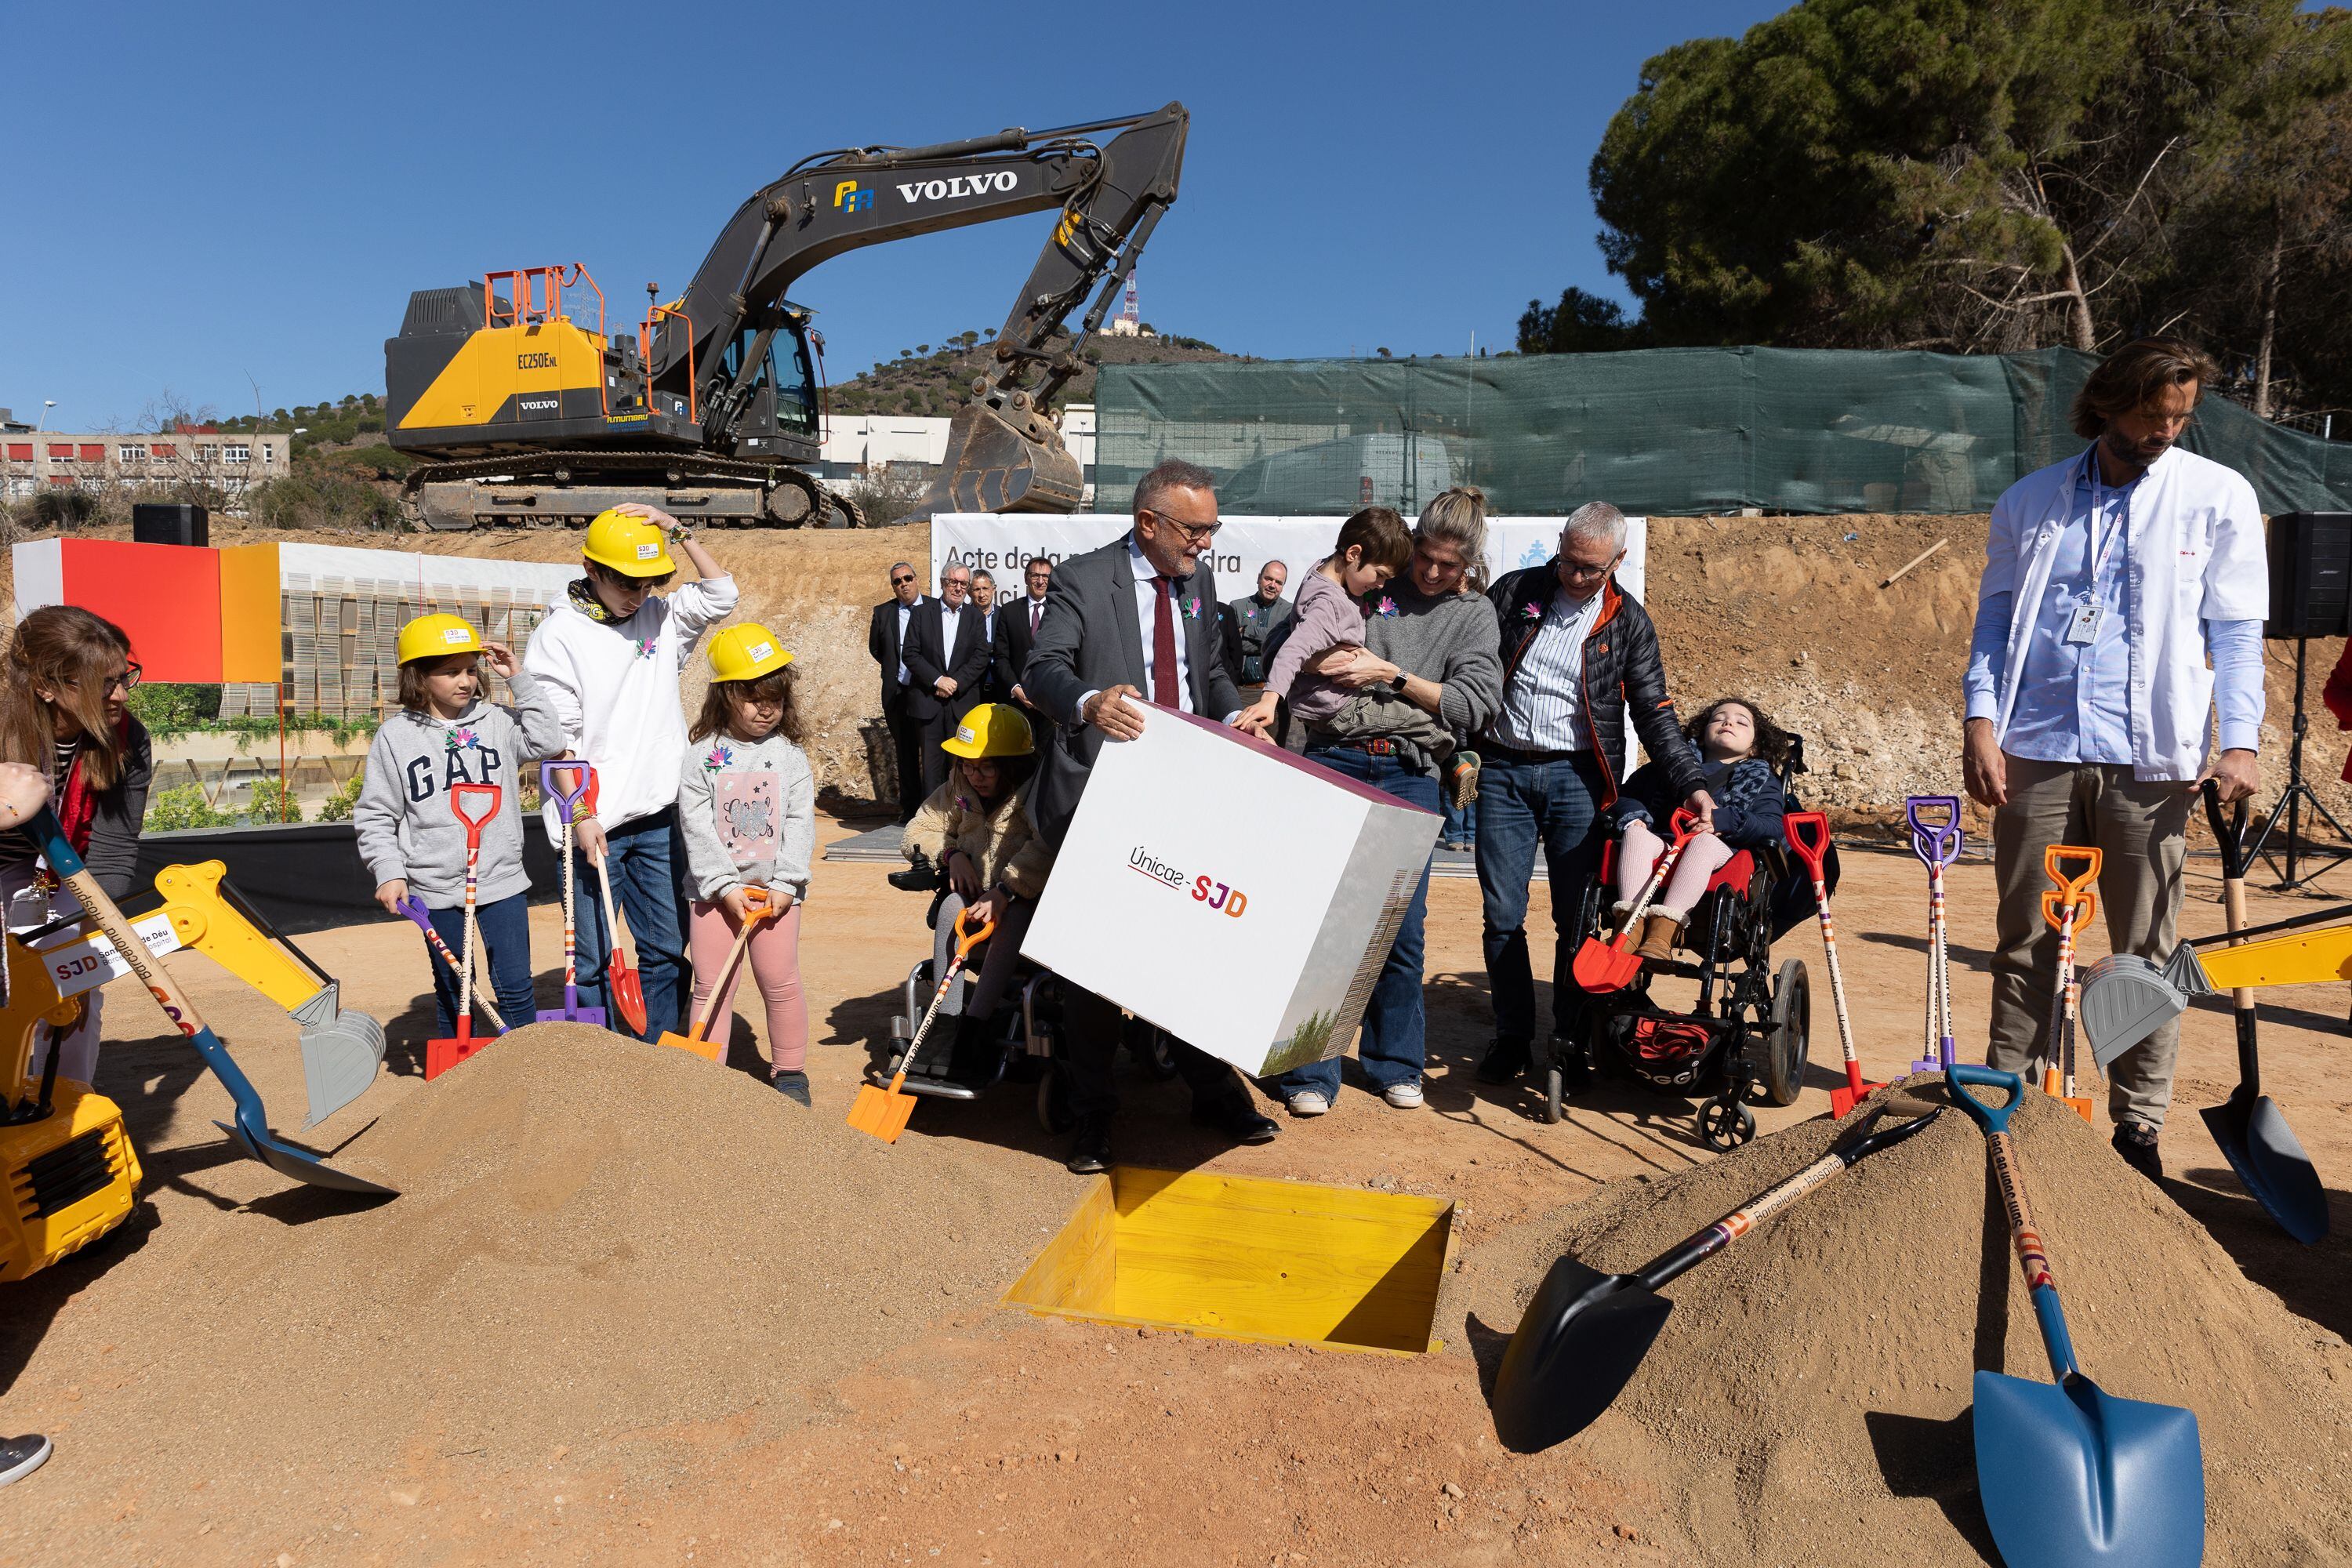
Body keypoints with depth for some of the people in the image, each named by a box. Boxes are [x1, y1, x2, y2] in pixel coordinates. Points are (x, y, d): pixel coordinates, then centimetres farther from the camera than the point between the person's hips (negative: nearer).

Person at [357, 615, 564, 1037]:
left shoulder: (496, 721, 3)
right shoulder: (396, 735, 0)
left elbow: (548, 741, -9)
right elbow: (373, 817, 3)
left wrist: (519, 679, -8)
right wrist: (388, 873, -8)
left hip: (501, 881, 1)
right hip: (437, 891, 0)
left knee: (516, 989, 3)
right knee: (452, 995, 12)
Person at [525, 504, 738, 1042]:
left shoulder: (660, 616, 9)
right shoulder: (559, 634, -6)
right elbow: (559, 739, -9)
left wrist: (679, 532, -3)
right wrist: (582, 817, -14)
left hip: (660, 819, 5)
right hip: (595, 825, -4)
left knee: (667, 950, 10)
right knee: (594, 958, 3)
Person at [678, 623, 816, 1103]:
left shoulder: (789, 754, 2)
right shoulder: (702, 754, -2)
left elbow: (800, 821, -2)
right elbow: (696, 827, -7)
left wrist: (785, 884, -11)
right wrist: (727, 887, -13)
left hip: (775, 888, 0)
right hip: (714, 888, 0)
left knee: (780, 983, 3)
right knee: (711, 986, 4)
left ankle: (790, 1071, 18)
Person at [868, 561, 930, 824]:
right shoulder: (883, 612, 8)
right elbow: (875, 648, 19)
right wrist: (894, 669, 13)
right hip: (896, 693, 3)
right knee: (905, 753, 9)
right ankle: (909, 807, 14)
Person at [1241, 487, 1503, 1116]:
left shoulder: (1474, 614, 14)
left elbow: (1473, 704, 0)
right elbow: (1288, 652, 16)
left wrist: (1392, 674, -7)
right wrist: (1323, 660, -5)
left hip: (1410, 775, 1)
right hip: (1334, 760, -1)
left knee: (1402, 926, 2)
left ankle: (1395, 1063, 21)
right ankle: (1312, 1071, 6)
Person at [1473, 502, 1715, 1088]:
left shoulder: (1628, 622, 6)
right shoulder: (1514, 592, 6)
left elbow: (1655, 714, 5)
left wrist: (1691, 784, -6)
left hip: (1576, 777, 0)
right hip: (1504, 773, 1)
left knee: (1577, 919, 1)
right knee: (1502, 916, 1)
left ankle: (1571, 1040, 16)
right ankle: (1512, 1036, 14)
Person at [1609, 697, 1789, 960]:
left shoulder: (1762, 780, 24)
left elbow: (1773, 827, 4)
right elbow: (1627, 793, 30)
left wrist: (1722, 820, -13)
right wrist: (1633, 817, 5)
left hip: (1720, 846, -2)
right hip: (1663, 841, 2)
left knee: (1705, 841, -38)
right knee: (1636, 834, -32)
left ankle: (1663, 931, -53)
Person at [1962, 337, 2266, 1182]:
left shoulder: (2220, 496, 8)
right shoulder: (2030, 501, 11)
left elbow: (2236, 629, 5)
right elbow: (1995, 619, 10)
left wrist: (2240, 739, -7)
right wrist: (1981, 720, -3)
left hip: (2151, 758, -1)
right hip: (2037, 750, 1)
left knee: (2147, 948, 4)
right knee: (2025, 941, 6)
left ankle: (2138, 1125, 15)